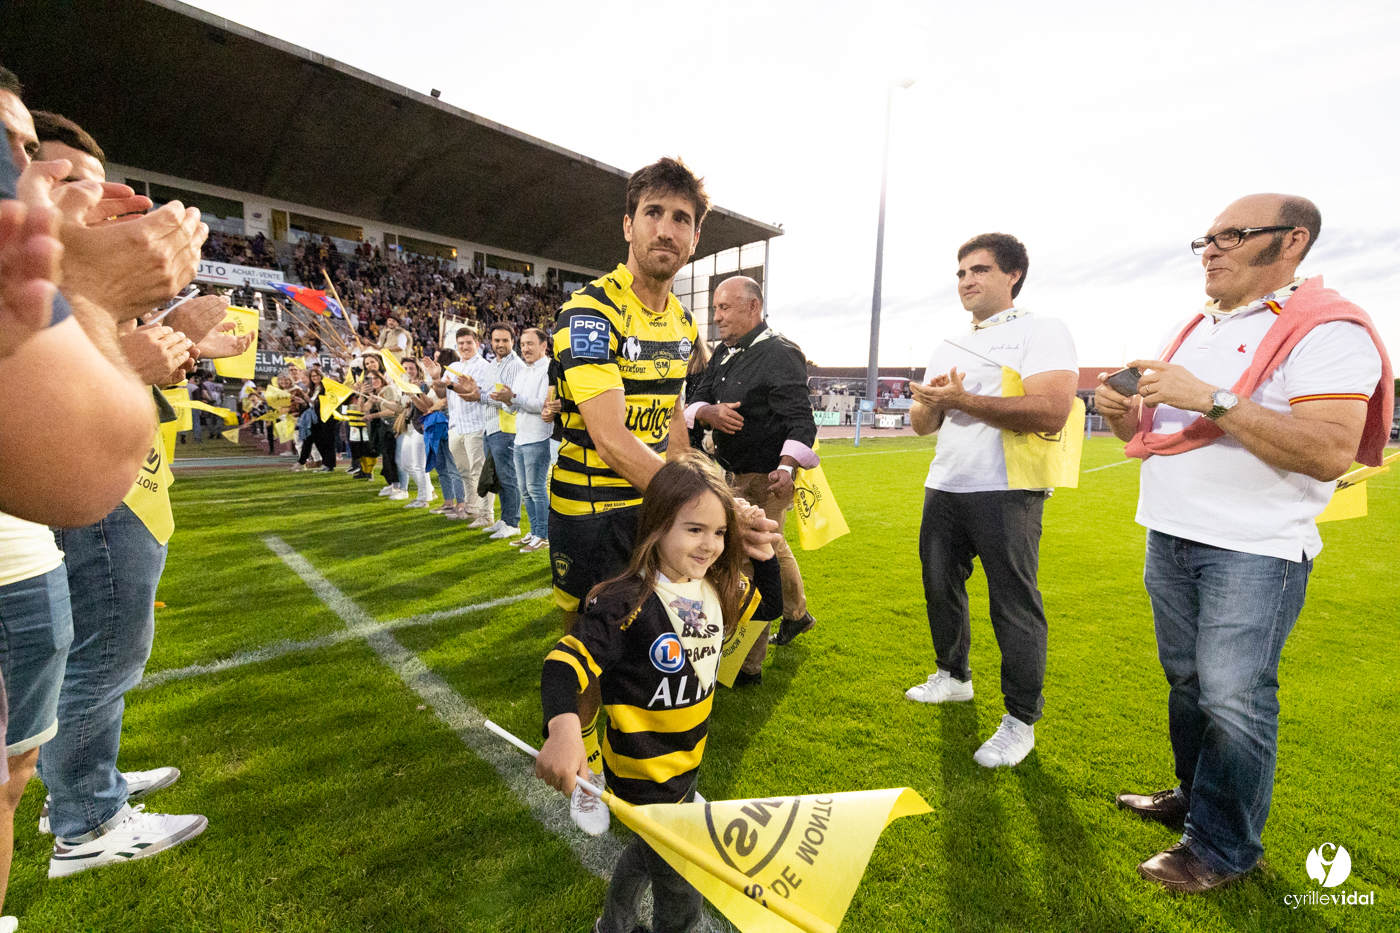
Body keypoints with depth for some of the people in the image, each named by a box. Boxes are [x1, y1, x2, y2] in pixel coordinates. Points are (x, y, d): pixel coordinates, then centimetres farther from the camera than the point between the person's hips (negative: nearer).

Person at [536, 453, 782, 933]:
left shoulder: (717, 589, -8)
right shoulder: (627, 604, -31)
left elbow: (769, 606, 8)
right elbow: (564, 661, -35)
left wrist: (763, 556, -9)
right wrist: (562, 728, -54)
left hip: (688, 760, 8)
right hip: (643, 773, -7)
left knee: (649, 851, 33)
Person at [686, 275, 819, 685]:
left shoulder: (780, 354, -16)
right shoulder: (724, 356, 11)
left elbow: (801, 420, -23)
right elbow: (693, 401, 6)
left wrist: (786, 467, -38)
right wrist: (709, 413, -19)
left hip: (766, 478, -9)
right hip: (735, 474, 9)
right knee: (772, 548, 25)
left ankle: (746, 666, 7)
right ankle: (796, 614, 49)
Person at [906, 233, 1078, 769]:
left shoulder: (1042, 332, -5)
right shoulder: (948, 348, 18)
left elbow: (1051, 412, -21)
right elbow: (921, 422, 18)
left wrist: (962, 399, -17)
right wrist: (934, 402, -6)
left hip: (1006, 491, -7)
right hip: (944, 486, 8)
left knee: (1014, 604, -3)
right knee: (940, 587, 17)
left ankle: (1021, 720, 13)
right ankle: (954, 676, 38)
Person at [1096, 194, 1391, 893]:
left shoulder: (1326, 330, -9)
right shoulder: (1193, 331, 14)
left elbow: (1331, 454, -22)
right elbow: (1150, 431, 20)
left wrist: (1209, 398, -26)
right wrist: (1121, 410, -3)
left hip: (1254, 552, -7)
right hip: (1169, 539, 7)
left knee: (1233, 698, -1)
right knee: (1187, 681, 18)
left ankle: (1222, 847, 15)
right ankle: (1194, 796, 36)